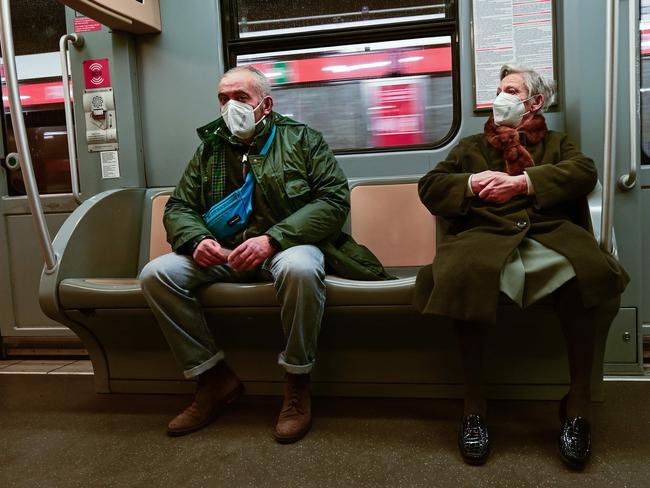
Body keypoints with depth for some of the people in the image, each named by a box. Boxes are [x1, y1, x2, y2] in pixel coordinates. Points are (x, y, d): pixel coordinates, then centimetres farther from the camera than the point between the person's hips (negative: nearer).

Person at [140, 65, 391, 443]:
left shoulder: (301, 138, 5)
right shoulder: (210, 147, 16)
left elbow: (335, 199, -7)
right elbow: (178, 207, 14)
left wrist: (273, 238, -20)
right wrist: (196, 239, -11)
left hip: (288, 244, -4)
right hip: (223, 254, 4)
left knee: (299, 268, -39)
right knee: (156, 274, -18)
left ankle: (298, 386, -17)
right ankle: (215, 379, -6)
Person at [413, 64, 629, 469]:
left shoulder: (556, 142, 29)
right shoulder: (471, 146, 31)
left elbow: (585, 173, 6)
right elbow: (428, 187, 18)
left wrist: (524, 182, -8)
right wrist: (470, 183, -2)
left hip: (549, 231, 0)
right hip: (484, 233, 0)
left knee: (585, 268, -35)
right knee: (463, 274, -37)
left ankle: (579, 401, -19)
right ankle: (474, 403, -22)